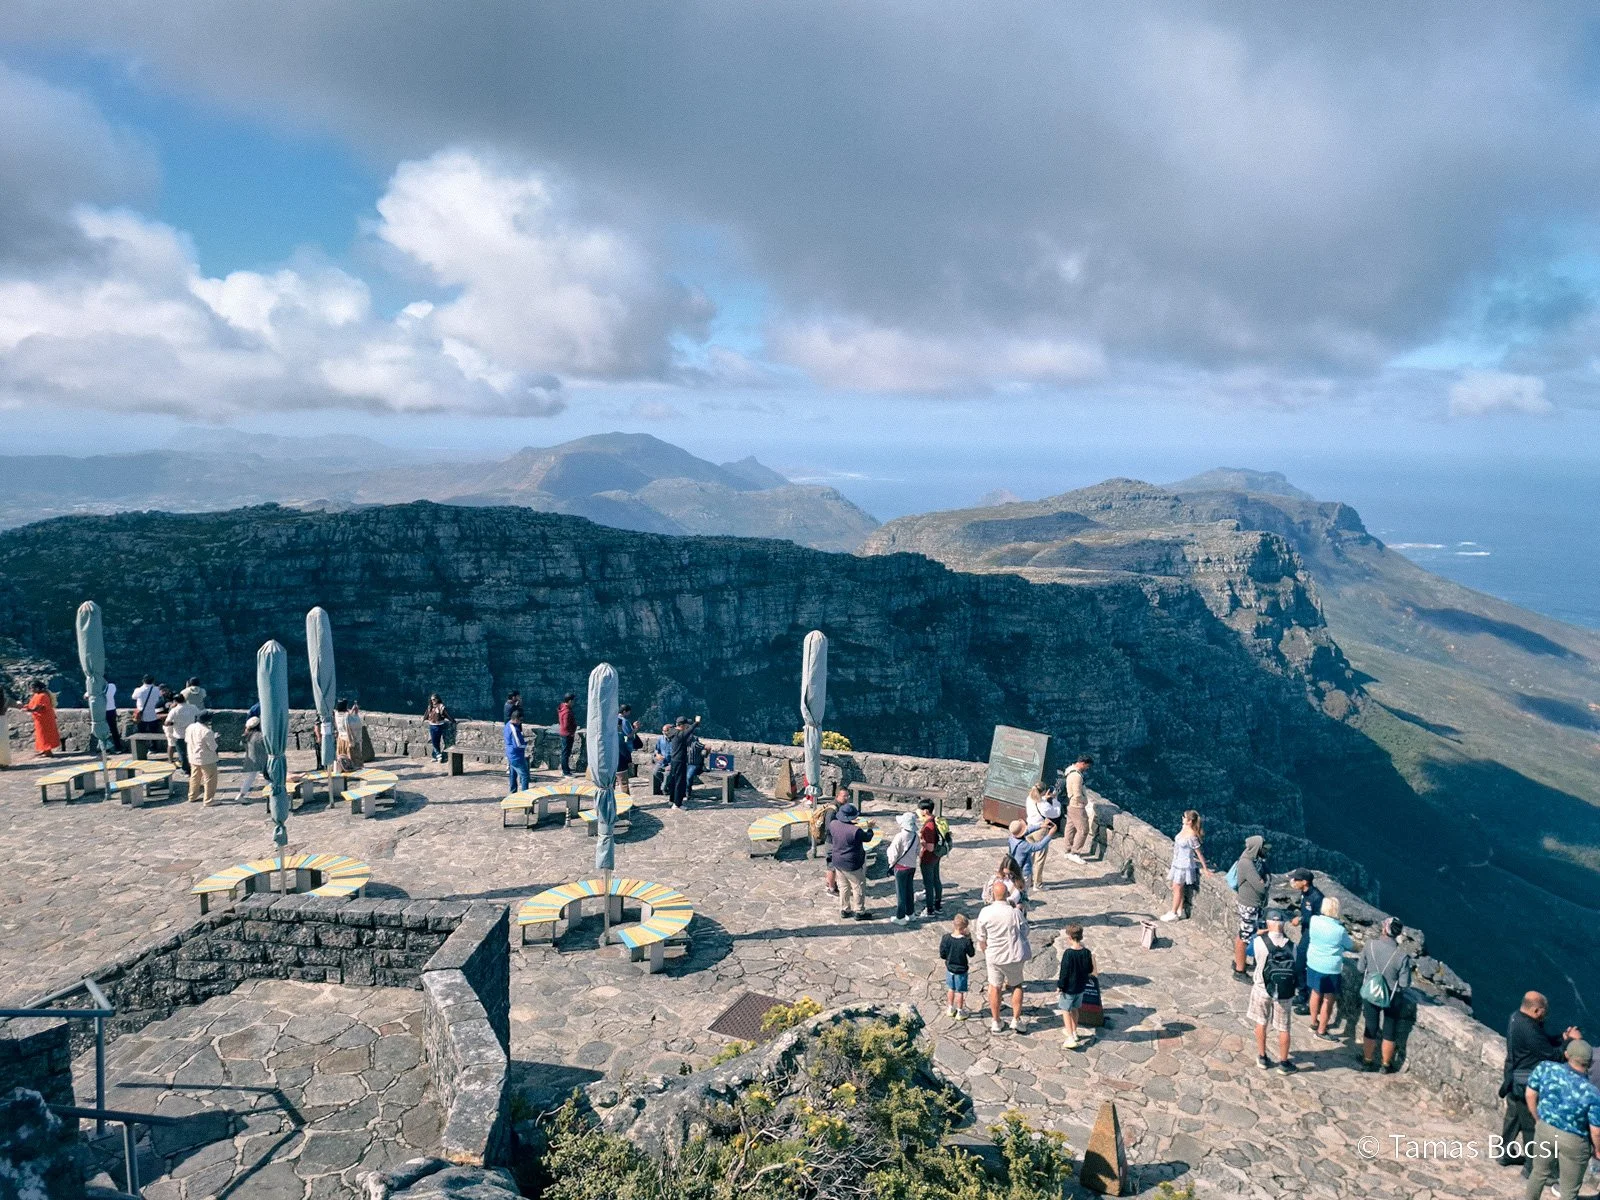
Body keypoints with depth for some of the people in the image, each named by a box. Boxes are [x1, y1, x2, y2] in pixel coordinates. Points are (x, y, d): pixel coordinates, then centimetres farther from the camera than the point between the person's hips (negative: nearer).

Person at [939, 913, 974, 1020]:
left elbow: (942, 954, -9)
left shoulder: (946, 938, -16)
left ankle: (950, 1008, 37)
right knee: (960, 991, 13)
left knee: (951, 989, 23)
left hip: (949, 968, 4)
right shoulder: (966, 941, -26)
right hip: (961, 970, -3)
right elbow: (971, 954, -9)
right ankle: (960, 1012, 26)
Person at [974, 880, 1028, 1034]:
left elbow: (981, 938, -4)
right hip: (1014, 956, 0)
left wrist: (985, 953, 13)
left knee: (995, 988, 16)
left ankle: (995, 1022, 24)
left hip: (994, 956, 0)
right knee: (1017, 986, 20)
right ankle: (1016, 1020, 19)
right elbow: (1023, 931, 1)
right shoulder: (1015, 912, -15)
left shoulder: (985, 912, -14)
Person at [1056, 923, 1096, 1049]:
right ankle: (1073, 1032, 36)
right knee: (1074, 1009, 23)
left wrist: (1060, 986, -9)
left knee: (1066, 1011, 5)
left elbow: (1064, 972, -19)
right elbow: (1090, 970, 5)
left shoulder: (1068, 953, -23)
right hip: (1081, 987, 6)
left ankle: (1070, 1038, 1)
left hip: (1069, 987, -6)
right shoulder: (1087, 952, -6)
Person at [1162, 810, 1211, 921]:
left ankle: (1173, 913, 16)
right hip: (1178, 862, 8)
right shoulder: (1184, 828, -2)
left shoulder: (1191, 836, -27)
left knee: (1177, 888, 4)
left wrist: (1205, 869, -12)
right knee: (1178, 887, 18)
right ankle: (1180, 911, 32)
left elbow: (1199, 853, -20)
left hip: (1184, 865, -8)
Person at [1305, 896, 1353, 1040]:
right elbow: (1351, 946, -3)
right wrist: (1360, 946, 21)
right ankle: (1321, 1031, 22)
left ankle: (1314, 1023, 40)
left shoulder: (1314, 921, -12)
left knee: (1316, 994, 24)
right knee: (1328, 1001, 11)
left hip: (1313, 964, 5)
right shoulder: (1340, 930, -23)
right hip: (1330, 969, -5)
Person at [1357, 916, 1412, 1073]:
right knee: (1389, 1034, 19)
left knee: (1370, 1030, 19)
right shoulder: (1402, 955, -25)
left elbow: (1360, 968, -4)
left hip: (1370, 994, 2)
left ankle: (1367, 1061, 34)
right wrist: (1394, 976, 4)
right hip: (1391, 999, -2)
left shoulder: (1370, 945, -18)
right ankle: (1386, 1065, 34)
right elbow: (1405, 983, -16)